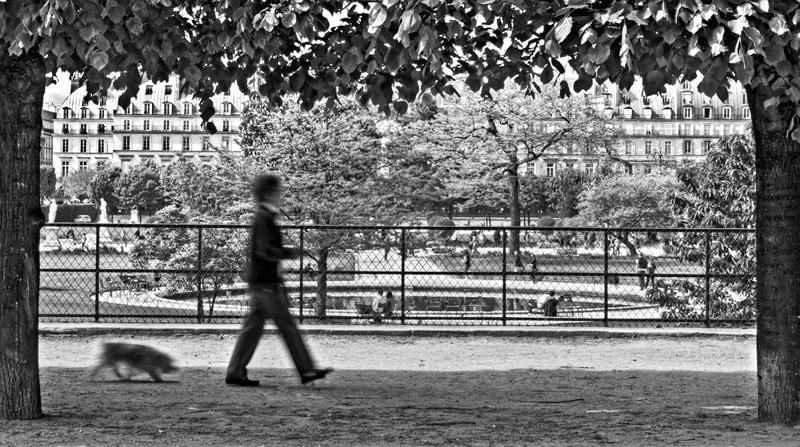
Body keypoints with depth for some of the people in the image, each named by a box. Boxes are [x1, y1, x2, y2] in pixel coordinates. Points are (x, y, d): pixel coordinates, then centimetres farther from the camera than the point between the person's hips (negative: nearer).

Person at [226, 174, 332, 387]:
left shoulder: (264, 217, 16)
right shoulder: (264, 218, -15)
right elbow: (264, 250, -22)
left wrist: (286, 251, 16)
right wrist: (288, 253, -13)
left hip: (259, 280, 10)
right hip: (265, 281, -10)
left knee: (253, 326, 10)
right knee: (287, 325, -5)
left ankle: (235, 372, 10)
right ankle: (306, 370, -1)